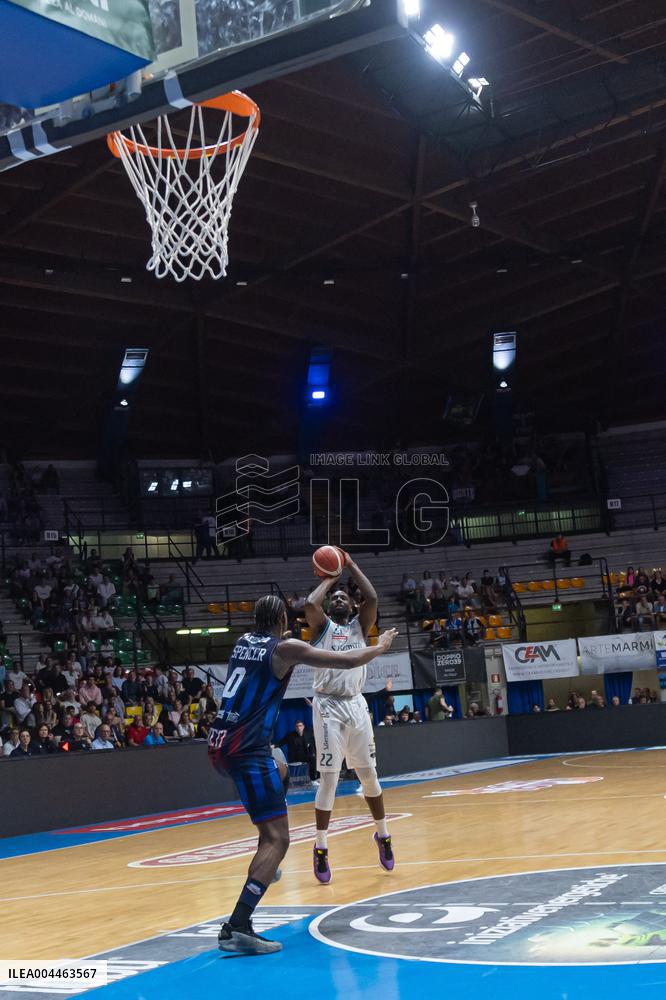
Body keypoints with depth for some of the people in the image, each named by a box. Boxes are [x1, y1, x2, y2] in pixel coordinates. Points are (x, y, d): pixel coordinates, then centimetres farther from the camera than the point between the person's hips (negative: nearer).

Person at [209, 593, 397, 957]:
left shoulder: (243, 641, 16)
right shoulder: (286, 648, -4)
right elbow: (347, 661, -4)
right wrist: (380, 646, 15)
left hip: (219, 744, 9)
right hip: (247, 750, -9)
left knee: (278, 771, 37)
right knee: (277, 839, -8)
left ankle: (266, 868, 37)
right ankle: (236, 928, -19)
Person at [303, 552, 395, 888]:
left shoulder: (360, 625, 12)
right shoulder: (322, 626, 5)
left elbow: (372, 598, -7)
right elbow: (309, 604, -17)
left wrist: (351, 565, 1)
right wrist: (328, 580, 0)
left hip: (356, 705, 3)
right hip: (328, 707, -3)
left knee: (369, 775, 10)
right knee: (329, 778, -6)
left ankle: (383, 836, 26)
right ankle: (321, 848, 0)